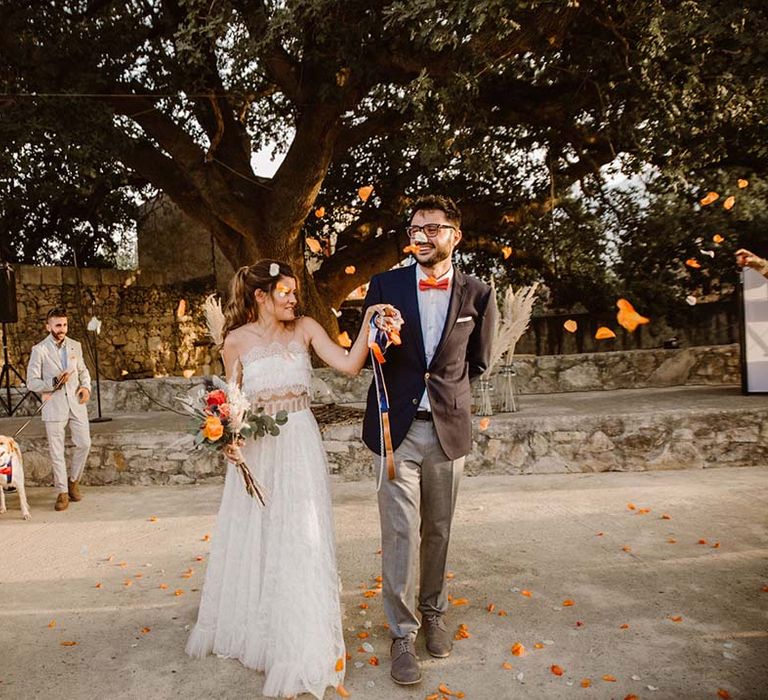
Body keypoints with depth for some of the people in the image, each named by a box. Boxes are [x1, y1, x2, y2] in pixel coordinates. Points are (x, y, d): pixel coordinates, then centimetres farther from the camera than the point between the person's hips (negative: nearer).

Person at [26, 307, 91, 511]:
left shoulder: (75, 346, 7)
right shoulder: (39, 350, -5)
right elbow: (31, 383, -4)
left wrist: (86, 386, -1)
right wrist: (54, 382, -20)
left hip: (76, 404, 3)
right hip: (54, 407, -3)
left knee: (84, 444, 2)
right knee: (56, 451, 2)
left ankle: (73, 481, 25)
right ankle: (62, 492, 13)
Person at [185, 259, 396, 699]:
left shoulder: (305, 329, -1)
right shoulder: (237, 340, -1)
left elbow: (350, 365, -10)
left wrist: (369, 321, -20)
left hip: (298, 444, 0)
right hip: (254, 448, 1)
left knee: (299, 540, 2)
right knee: (253, 540, 15)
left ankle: (300, 649, 19)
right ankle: (251, 628, 41)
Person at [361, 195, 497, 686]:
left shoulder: (477, 294, 0)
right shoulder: (385, 285, -1)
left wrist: (443, 387, 7)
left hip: (448, 428, 1)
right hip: (397, 427, -1)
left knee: (438, 531, 15)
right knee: (401, 533, 1)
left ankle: (433, 612, 36)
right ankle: (403, 633, 17)